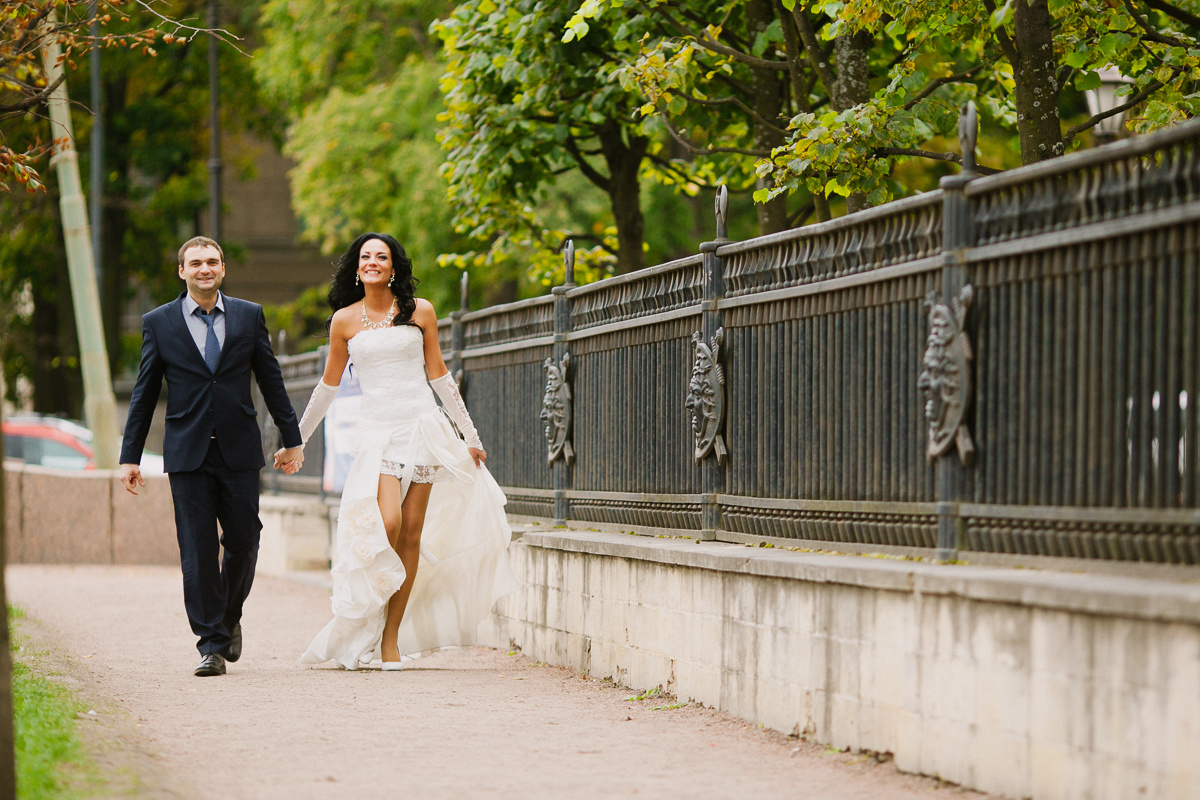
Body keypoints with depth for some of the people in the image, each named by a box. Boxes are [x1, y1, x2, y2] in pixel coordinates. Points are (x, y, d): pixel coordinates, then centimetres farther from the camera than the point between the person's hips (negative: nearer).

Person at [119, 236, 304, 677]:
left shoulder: (249, 317, 7)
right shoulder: (159, 323, 4)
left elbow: (271, 380, 12)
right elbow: (144, 393, 6)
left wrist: (291, 439, 13)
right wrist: (130, 457, 4)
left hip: (239, 450, 1)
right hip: (188, 454, -1)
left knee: (243, 542, 1)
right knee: (198, 550, -4)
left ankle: (230, 616, 28)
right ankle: (212, 644, 1)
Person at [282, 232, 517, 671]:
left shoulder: (419, 312, 6)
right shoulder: (344, 320, 6)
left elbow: (438, 375, 13)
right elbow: (328, 385, 16)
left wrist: (471, 435, 13)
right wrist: (295, 441, 20)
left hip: (422, 427, 1)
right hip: (377, 431, -1)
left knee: (412, 535, -2)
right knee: (386, 524, -21)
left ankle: (390, 637, 5)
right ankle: (363, 626, -4)